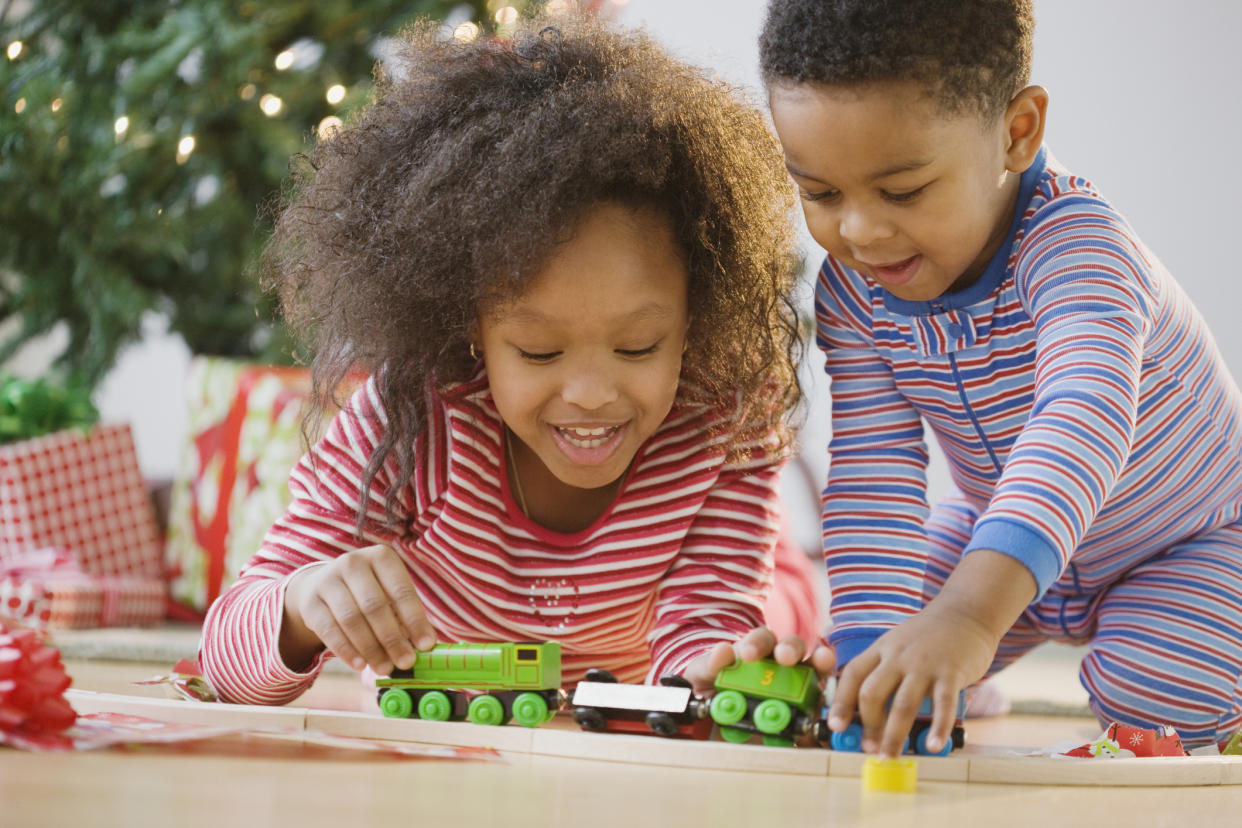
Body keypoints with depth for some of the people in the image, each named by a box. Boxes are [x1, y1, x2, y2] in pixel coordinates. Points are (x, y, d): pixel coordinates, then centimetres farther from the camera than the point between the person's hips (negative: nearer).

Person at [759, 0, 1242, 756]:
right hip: (1007, 540, 5)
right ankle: (971, 694, 27)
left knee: (1152, 694, -27)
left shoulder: (1075, 247, -40)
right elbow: (872, 481, -20)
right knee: (856, 649, -5)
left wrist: (971, 612, -72)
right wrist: (873, 649, -36)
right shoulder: (851, 292, -20)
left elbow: (1082, 425, -57)